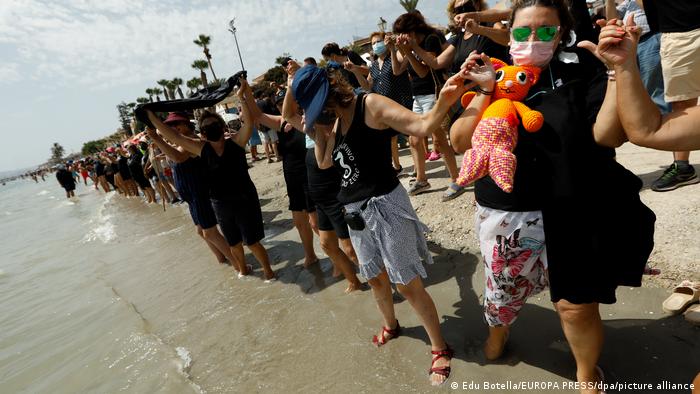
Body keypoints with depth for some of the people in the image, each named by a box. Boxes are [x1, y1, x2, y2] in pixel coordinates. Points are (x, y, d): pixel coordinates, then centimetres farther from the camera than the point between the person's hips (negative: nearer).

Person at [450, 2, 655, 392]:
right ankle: (498, 329, 53)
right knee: (503, 293, 17)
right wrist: (485, 92, -12)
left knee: (577, 307, 6)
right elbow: (460, 142, -4)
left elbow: (608, 135, -14)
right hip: (503, 215, 2)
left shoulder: (583, 76, 0)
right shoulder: (494, 80, 5)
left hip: (570, 218, -1)